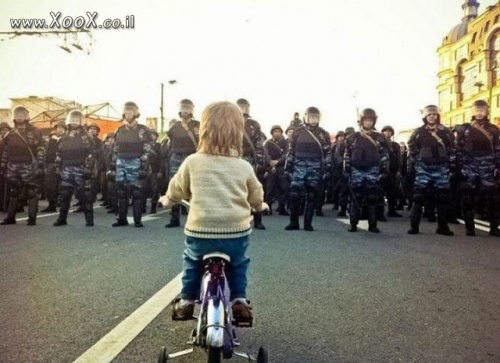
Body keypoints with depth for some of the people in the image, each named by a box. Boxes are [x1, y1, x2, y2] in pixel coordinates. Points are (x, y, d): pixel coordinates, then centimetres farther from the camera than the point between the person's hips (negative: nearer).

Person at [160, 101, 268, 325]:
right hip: (236, 231, 1)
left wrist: (168, 200, 39)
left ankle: (186, 301, 32)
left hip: (200, 231, 0)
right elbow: (256, 196, 19)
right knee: (239, 264, 30)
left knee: (192, 261, 30)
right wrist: (260, 206, 43)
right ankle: (239, 301, 23)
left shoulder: (192, 162, -1)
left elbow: (177, 189, 16)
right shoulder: (244, 167, 3)